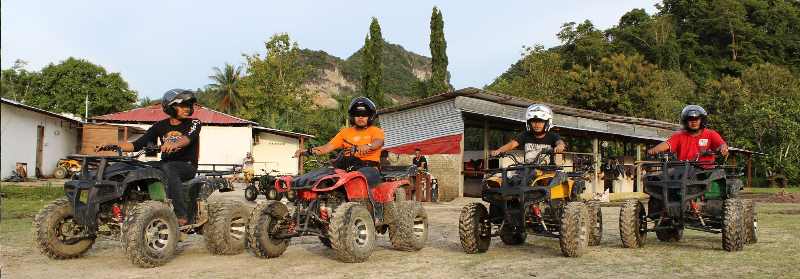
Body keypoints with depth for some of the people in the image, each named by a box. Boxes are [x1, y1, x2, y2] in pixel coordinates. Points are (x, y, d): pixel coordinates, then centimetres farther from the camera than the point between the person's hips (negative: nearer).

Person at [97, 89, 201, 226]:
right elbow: (137, 145, 7)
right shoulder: (160, 126, 10)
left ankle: (181, 215, -40)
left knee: (168, 168, -37)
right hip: (165, 162, 5)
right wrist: (112, 145, -7)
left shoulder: (194, 123, -2)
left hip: (187, 165, -5)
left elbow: (188, 137, -25)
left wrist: (174, 144, -47)